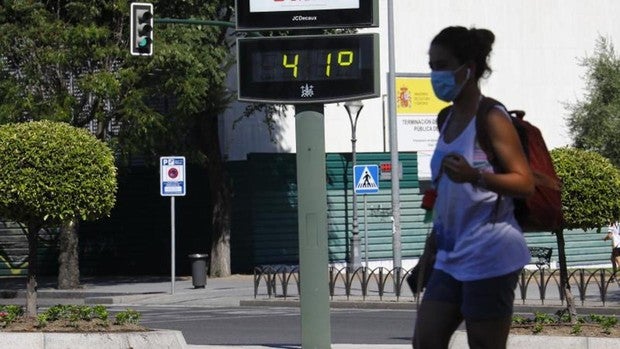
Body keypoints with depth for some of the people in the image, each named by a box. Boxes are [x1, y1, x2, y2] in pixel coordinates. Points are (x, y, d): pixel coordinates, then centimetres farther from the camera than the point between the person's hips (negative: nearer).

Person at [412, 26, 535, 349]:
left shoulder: (491, 118, -11)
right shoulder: (449, 119, 13)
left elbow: (525, 183, -16)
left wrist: (475, 176, -32)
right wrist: (433, 249, 23)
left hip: (489, 256, -9)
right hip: (452, 257, 9)